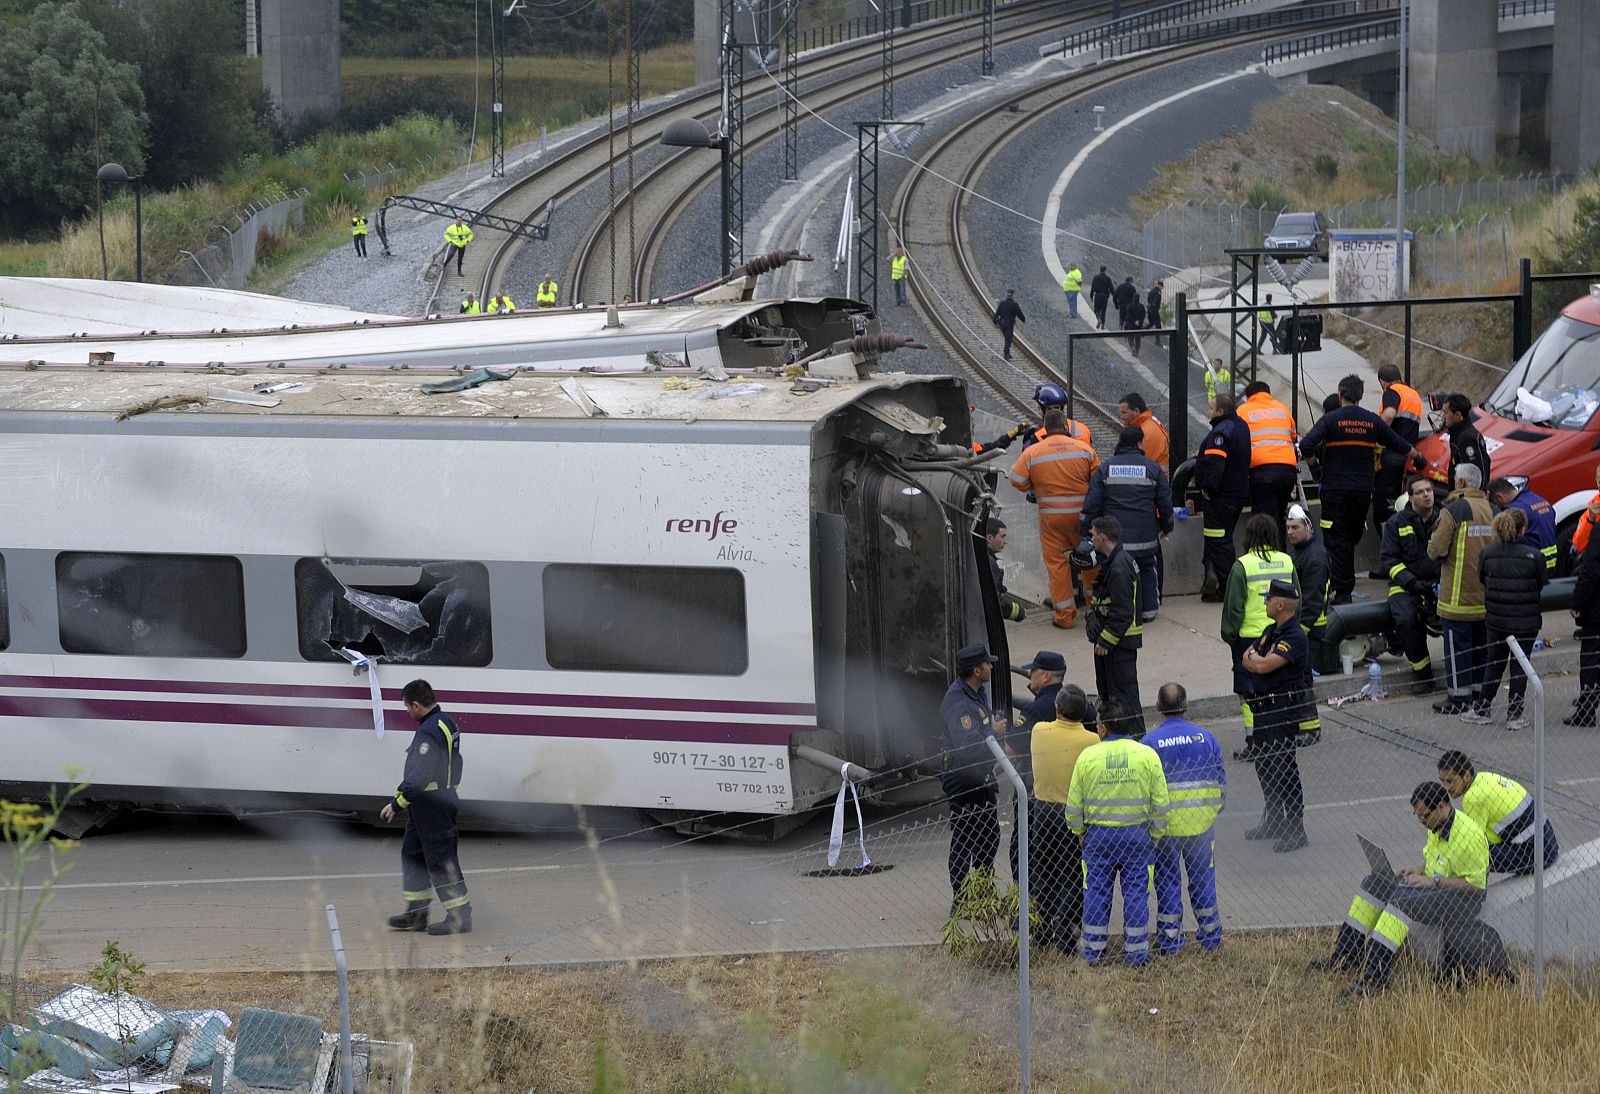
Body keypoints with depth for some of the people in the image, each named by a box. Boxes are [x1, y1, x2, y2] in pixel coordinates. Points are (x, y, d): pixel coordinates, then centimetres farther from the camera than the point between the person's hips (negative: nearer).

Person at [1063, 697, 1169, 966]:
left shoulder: (1088, 757, -6)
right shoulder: (1147, 755, -6)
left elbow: (1074, 804, 0)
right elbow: (1160, 802, -2)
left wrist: (1078, 831, 16)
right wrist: (1156, 834, 10)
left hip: (1098, 833, 0)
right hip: (1137, 833, 0)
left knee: (1097, 891, 9)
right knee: (1136, 891, 7)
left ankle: (1093, 949, 14)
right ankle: (1136, 950, 9)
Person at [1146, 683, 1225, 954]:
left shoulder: (1151, 742, -10)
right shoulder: (1205, 737, -2)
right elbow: (1220, 778, 5)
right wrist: (1215, 808, 19)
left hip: (1165, 823, -2)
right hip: (1202, 820, 2)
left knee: (1167, 880, 8)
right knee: (1202, 876, 15)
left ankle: (1169, 937, 9)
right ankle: (1210, 932, 22)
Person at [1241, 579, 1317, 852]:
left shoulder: (1295, 637, -18)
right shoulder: (1271, 631, 13)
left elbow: (1263, 665, -24)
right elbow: (1247, 662, 15)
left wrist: (1255, 658, -2)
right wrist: (1258, 662, -8)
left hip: (1285, 712, -10)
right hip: (1263, 708, 10)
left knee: (1284, 768, -7)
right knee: (1264, 765, 16)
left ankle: (1296, 830, -1)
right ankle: (1273, 822, 29)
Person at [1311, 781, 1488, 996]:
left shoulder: (1468, 835, -22)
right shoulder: (1435, 826, 7)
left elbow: (1475, 883, -22)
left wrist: (1434, 881, -23)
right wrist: (1420, 872, 5)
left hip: (1463, 902, -10)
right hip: (1435, 889, 10)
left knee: (1403, 900, -32)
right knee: (1375, 883, 0)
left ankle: (1376, 974, -38)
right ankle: (1346, 953, -3)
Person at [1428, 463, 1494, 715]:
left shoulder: (1453, 510, -14)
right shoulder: (1491, 510, 6)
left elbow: (1436, 550, -15)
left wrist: (1431, 546, 7)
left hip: (1459, 594, -6)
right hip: (1485, 594, 6)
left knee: (1457, 645, -1)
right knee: (1480, 644, 16)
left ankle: (1459, 698, 1)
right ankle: (1479, 692, 22)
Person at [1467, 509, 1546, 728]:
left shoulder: (1487, 554, -7)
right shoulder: (1534, 557, -14)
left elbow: (1482, 581, 5)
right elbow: (1541, 586, -1)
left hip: (1495, 619, 2)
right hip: (1526, 621, -2)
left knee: (1493, 664, 16)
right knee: (1520, 666, 8)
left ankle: (1481, 710, 20)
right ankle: (1514, 715, 9)